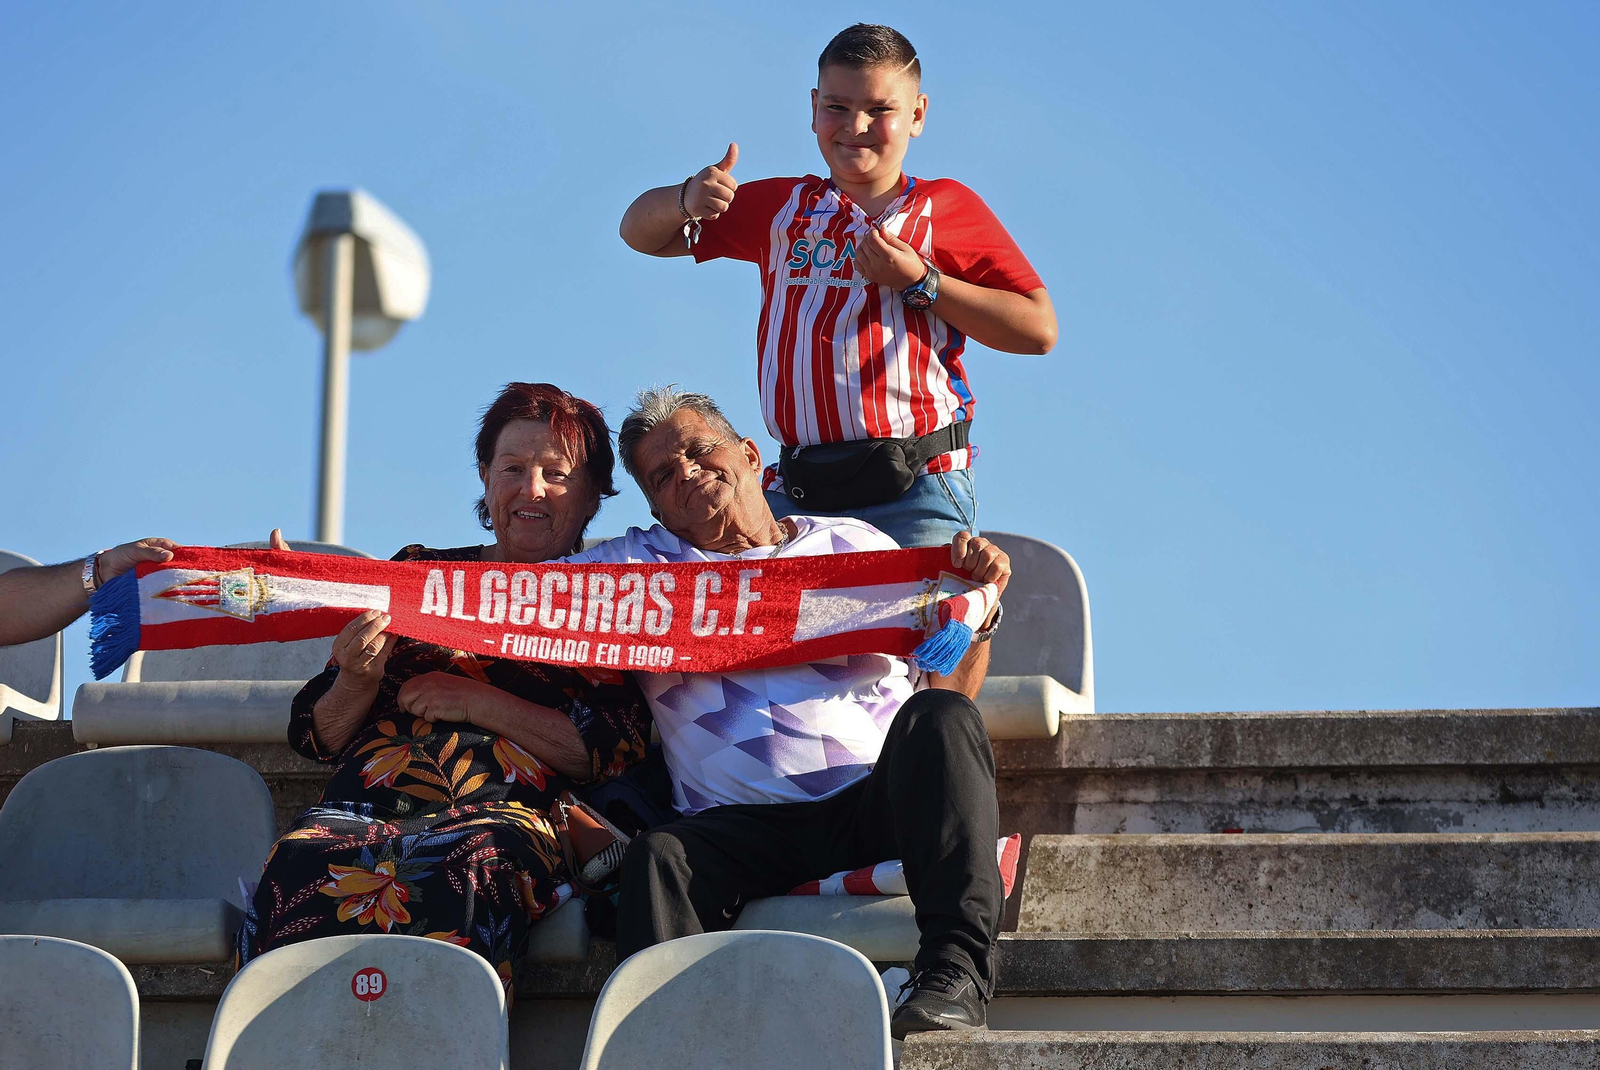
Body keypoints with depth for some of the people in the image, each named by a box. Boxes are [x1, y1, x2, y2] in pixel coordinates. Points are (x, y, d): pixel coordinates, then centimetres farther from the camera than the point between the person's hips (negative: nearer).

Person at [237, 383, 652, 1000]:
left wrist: (478, 701, -2)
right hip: (370, 800, 2)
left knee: (456, 876, -41)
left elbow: (621, 749, 2)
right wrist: (357, 682, -1)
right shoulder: (417, 572, 26)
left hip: (505, 809, -2)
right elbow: (318, 735, 23)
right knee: (302, 875, -35)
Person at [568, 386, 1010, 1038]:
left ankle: (956, 971, -36)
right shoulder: (639, 564, 22)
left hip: (877, 805, 1)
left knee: (936, 717, -30)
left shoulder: (854, 545, 22)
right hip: (743, 826, 0)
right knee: (661, 857, -32)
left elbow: (948, 684, 18)